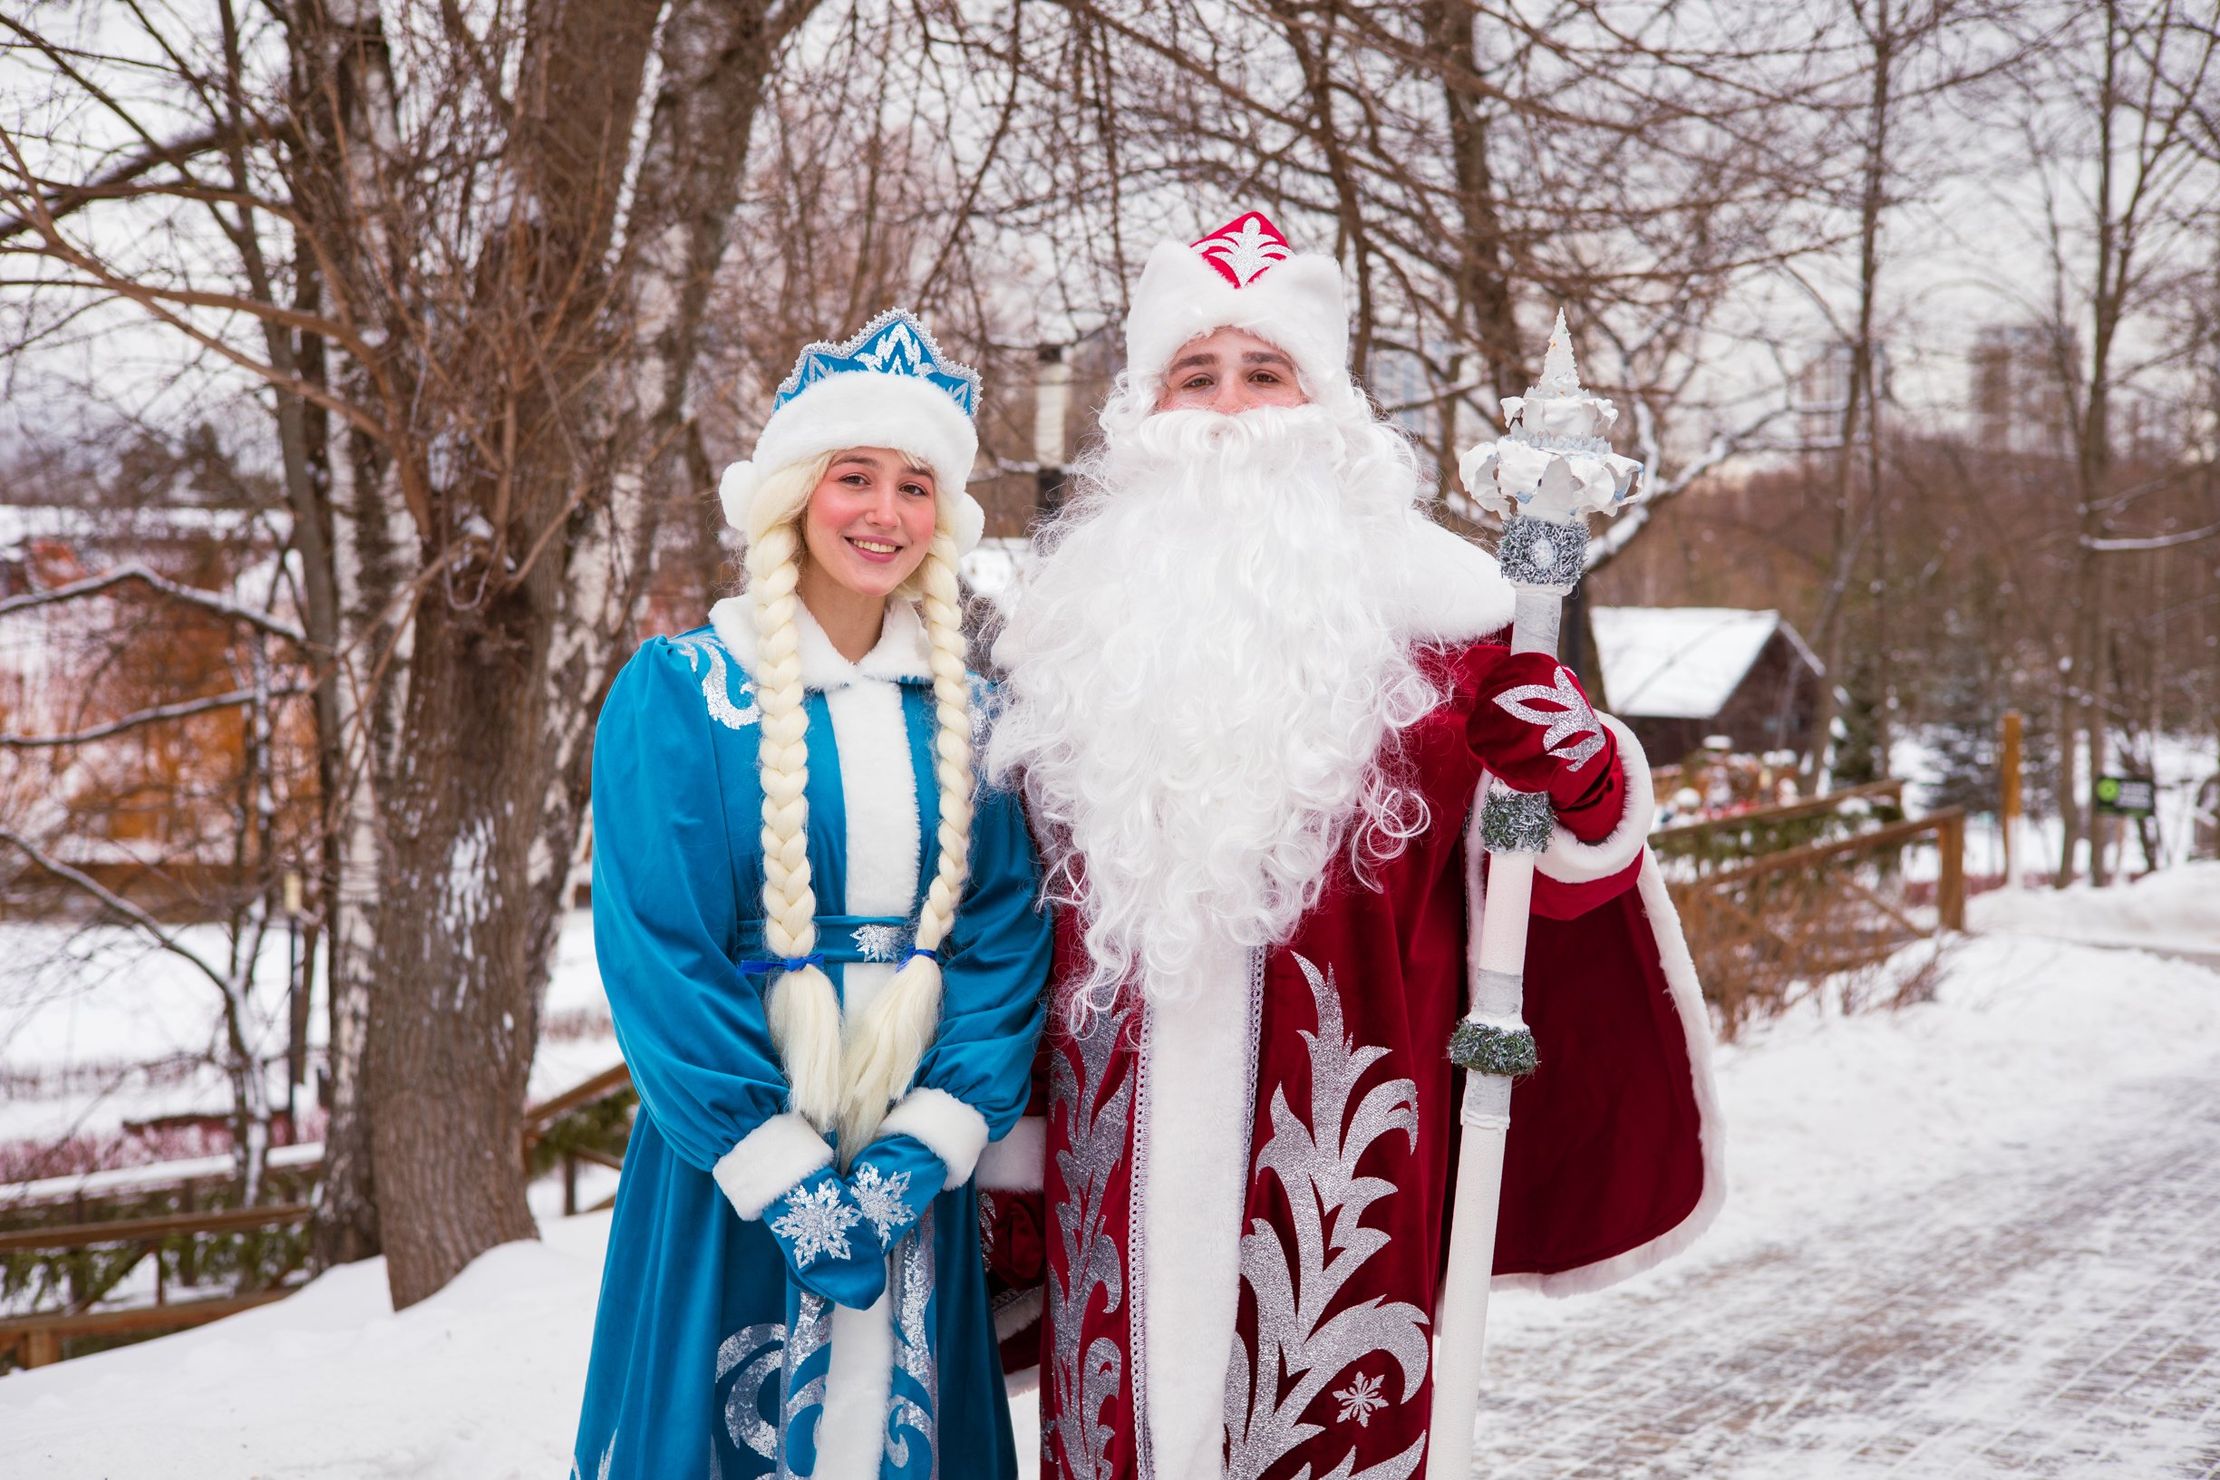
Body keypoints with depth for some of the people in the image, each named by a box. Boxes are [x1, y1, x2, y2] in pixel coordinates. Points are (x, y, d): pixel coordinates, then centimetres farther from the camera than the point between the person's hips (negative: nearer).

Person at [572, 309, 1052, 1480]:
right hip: (734, 1157, -3)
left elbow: (1006, 931, -1)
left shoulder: (965, 701, 4)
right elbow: (657, 958, -10)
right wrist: (789, 1184, -15)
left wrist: (924, 1149, -13)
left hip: (921, 1156, 3)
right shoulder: (676, 694, -6)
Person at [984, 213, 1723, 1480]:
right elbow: (1014, 878, 19)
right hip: (1124, 1145, 3)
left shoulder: (1424, 603, 0)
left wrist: (1581, 787, -19)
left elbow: (1544, 861, 3)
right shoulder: (1078, 612, 10)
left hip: (1330, 1136, -3)